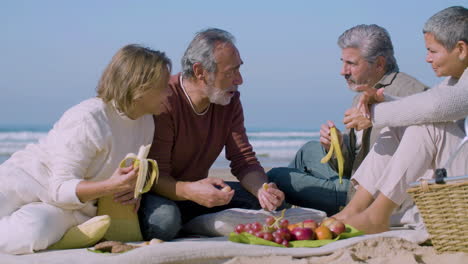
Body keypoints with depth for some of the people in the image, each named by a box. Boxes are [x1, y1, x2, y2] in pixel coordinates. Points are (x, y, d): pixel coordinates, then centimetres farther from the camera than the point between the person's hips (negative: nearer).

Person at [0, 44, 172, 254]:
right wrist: (111, 186, -35)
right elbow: (61, 188, -20)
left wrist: (132, 191, -9)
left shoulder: (146, 123, 2)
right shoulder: (87, 120, -21)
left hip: (66, 209, 5)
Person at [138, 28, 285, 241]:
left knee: (257, 199, -9)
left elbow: (244, 160, -2)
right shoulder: (164, 101, -23)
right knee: (165, 219, -39)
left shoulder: (230, 100, -1)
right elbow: (156, 176, -25)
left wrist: (263, 190, -25)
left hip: (197, 189, 7)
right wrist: (190, 191, -47)